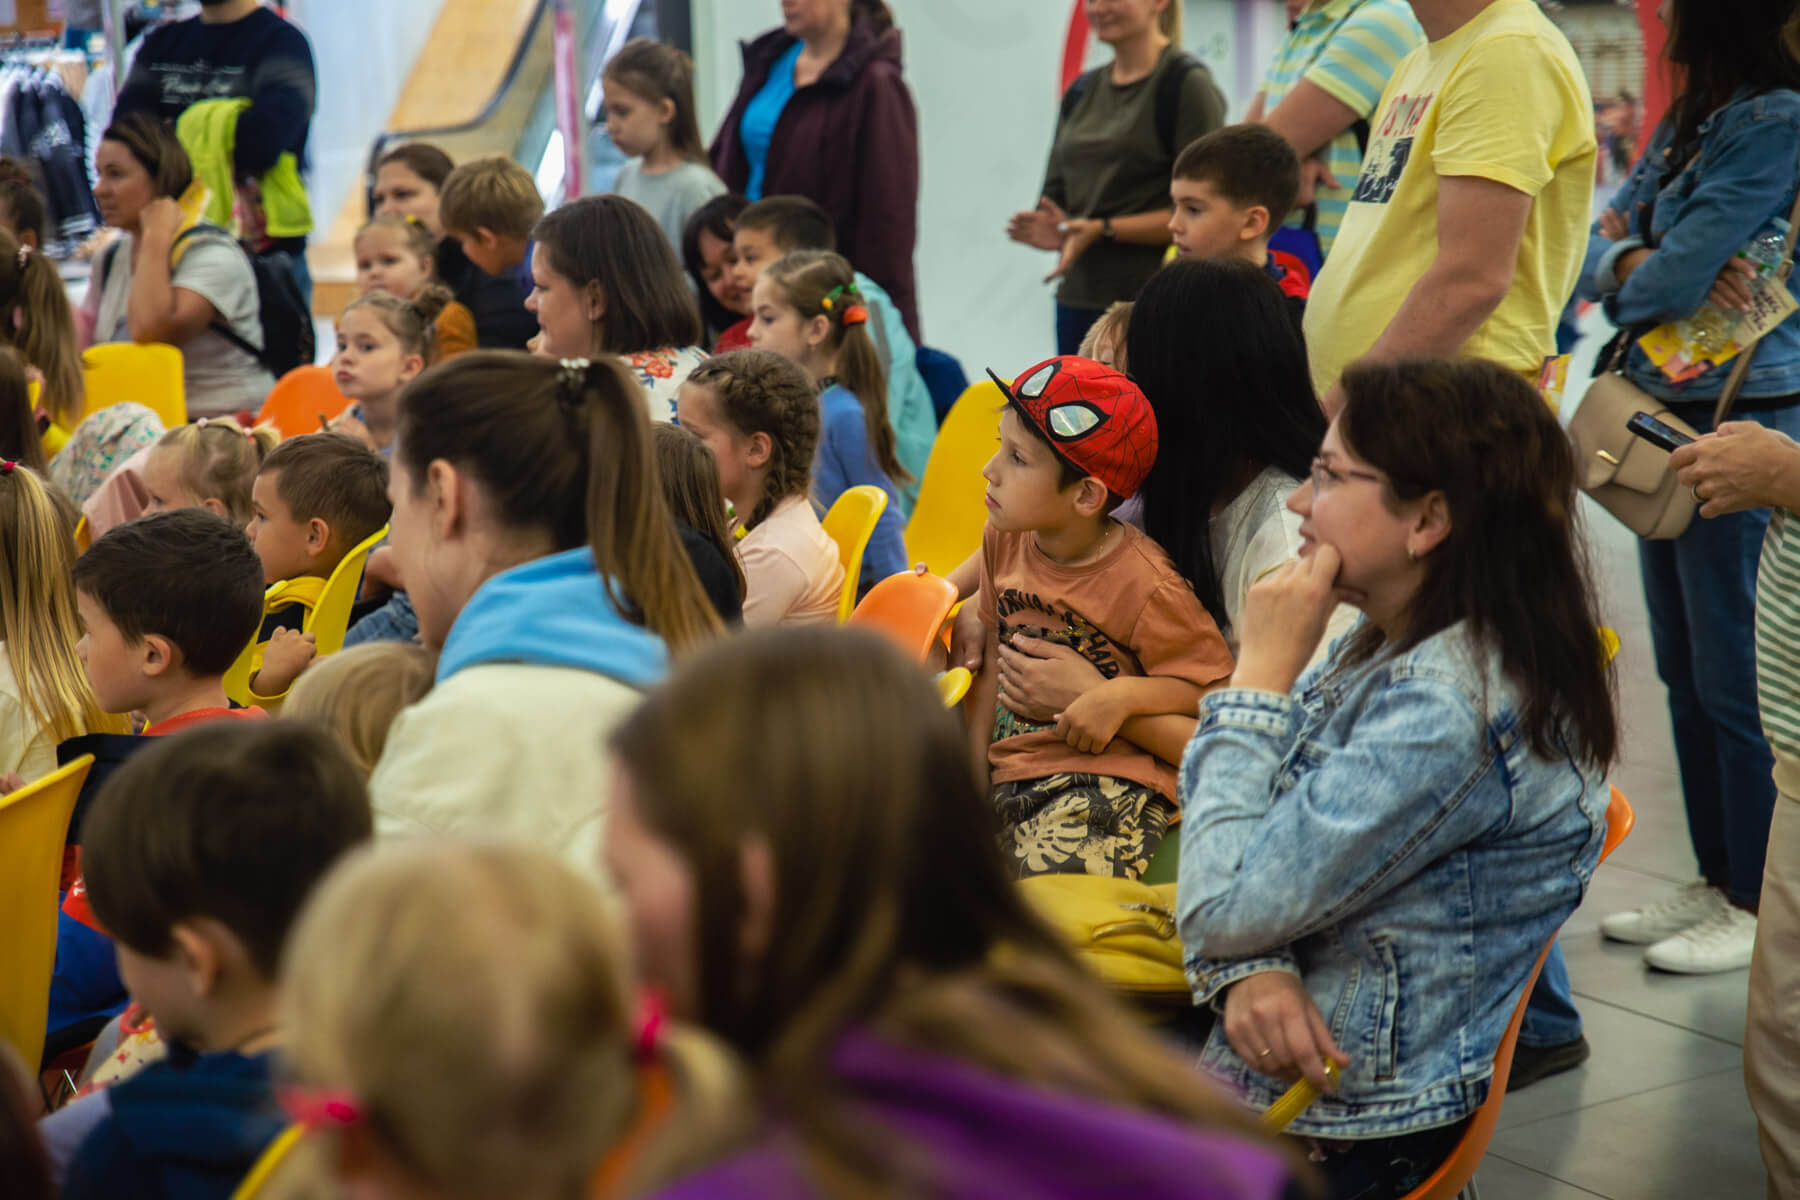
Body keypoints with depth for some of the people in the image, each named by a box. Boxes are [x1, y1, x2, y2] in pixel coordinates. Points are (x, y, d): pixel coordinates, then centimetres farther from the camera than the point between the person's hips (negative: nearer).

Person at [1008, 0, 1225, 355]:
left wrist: (1104, 229, -17)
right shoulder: (1081, 92, 17)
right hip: (1078, 299, 7)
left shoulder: (1187, 84, -6)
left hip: (1153, 303, -7)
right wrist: (1051, 229, -5)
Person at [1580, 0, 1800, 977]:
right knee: (1687, 674, 15)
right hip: (1671, 418, 9)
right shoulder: (1689, 118, 11)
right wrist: (1634, 260, -12)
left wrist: (1630, 273, 0)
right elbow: (1604, 236, 9)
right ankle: (1715, 881, 26)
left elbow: (1673, 278, -21)